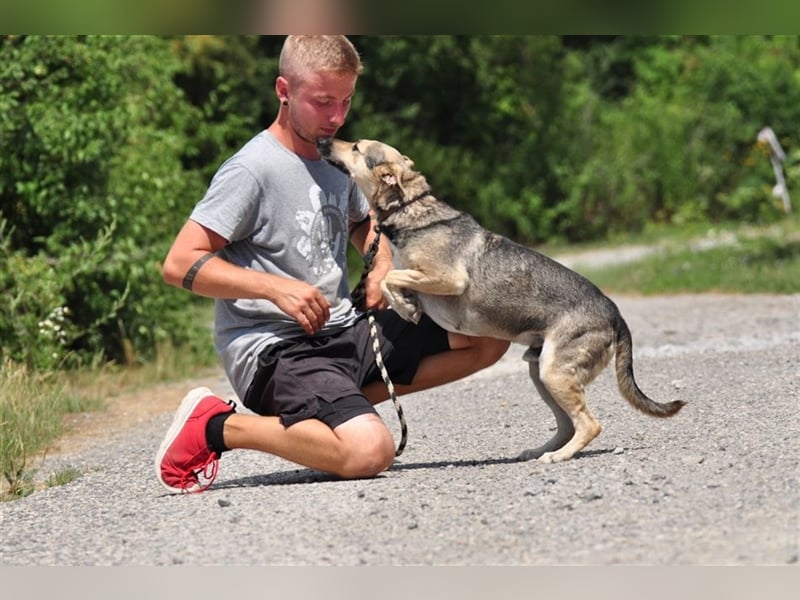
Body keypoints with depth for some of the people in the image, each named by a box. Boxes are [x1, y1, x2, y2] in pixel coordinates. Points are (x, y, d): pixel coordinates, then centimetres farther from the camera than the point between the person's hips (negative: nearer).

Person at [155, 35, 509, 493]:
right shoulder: (253, 169, -11)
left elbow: (364, 223, 36)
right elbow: (180, 265, -16)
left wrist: (383, 264, 13)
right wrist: (276, 288, -23)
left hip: (345, 331, 8)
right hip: (274, 349, -8)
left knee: (488, 338, 3)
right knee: (369, 451, -33)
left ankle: (343, 402, 2)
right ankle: (216, 427, -11)